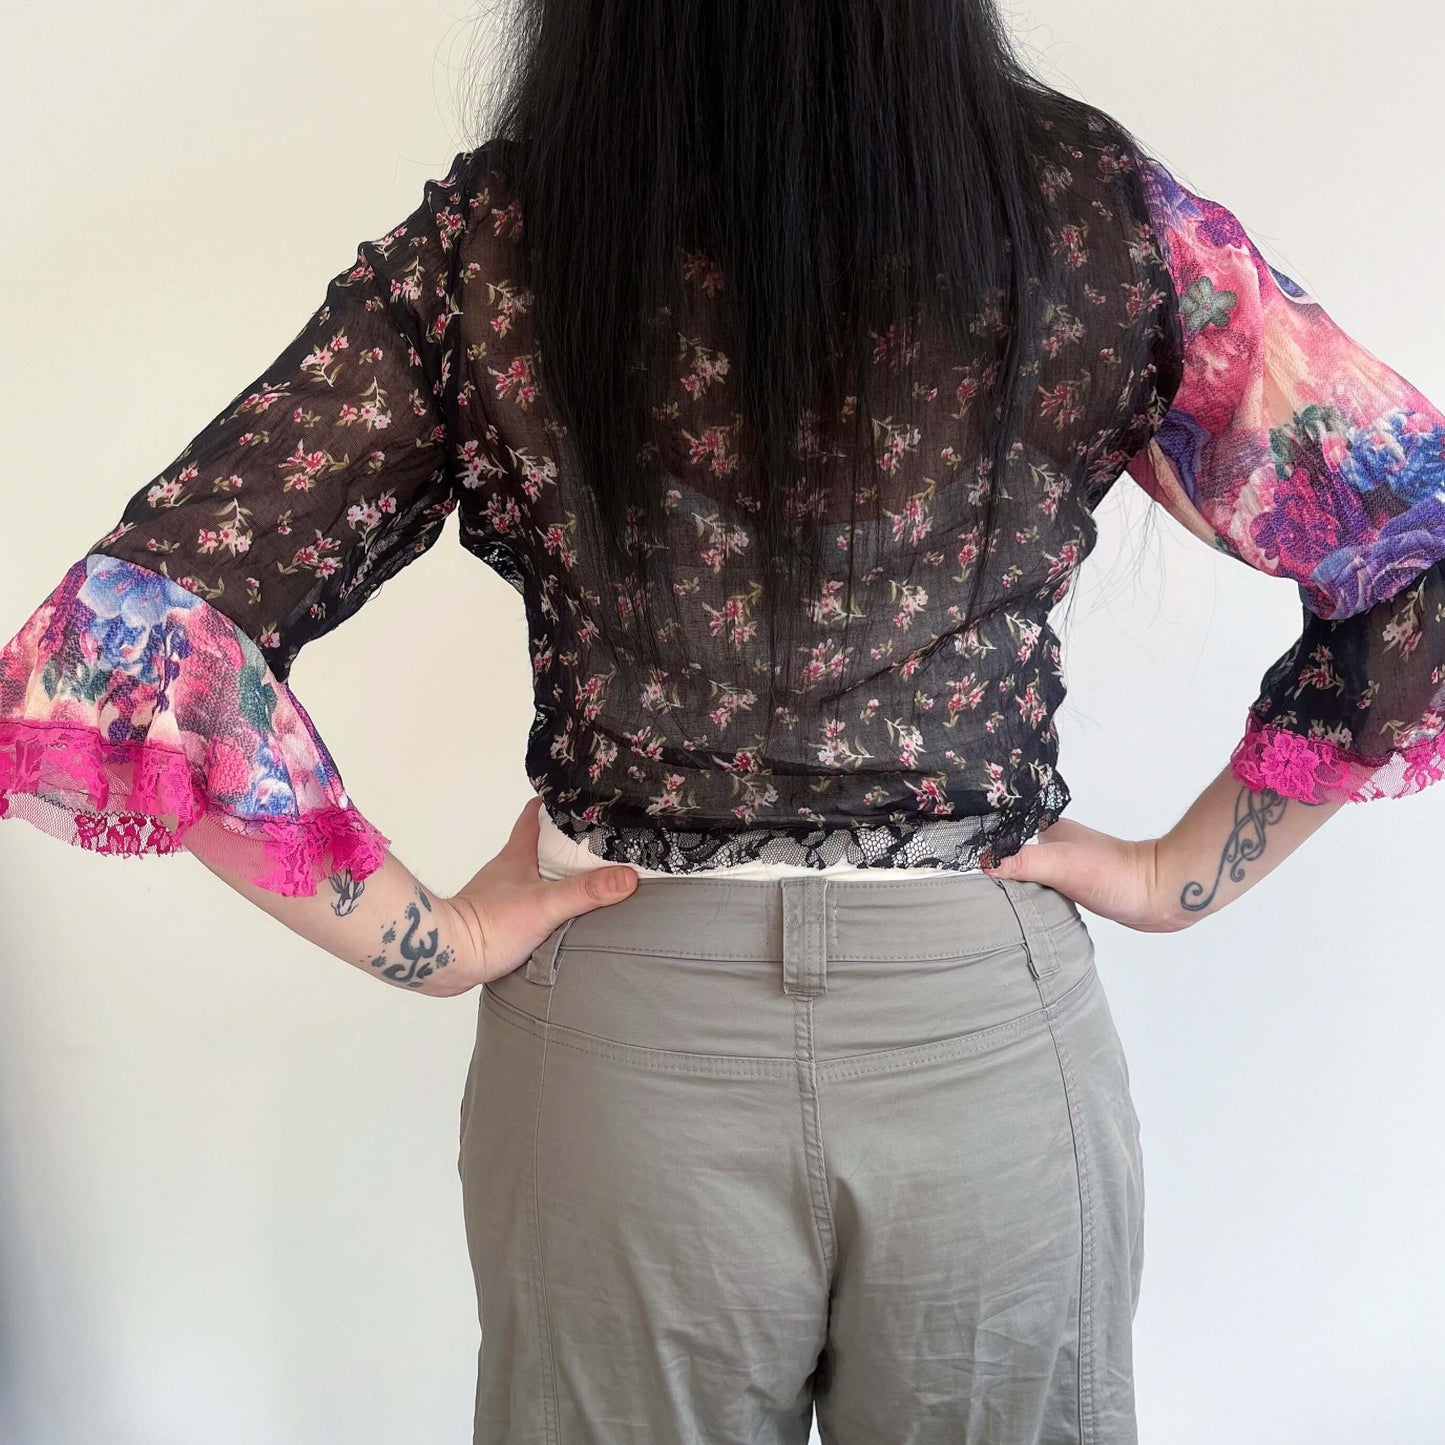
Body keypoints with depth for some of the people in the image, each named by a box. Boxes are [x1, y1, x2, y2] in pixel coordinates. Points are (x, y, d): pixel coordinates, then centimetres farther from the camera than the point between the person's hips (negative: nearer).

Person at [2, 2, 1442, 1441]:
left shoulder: (484, 249, -11)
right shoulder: (1090, 207, -8)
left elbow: (116, 659, -15)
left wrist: (437, 942, -8)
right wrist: (1186, 873, -1)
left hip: (623, 1052, 0)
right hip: (994, 1036, 1)